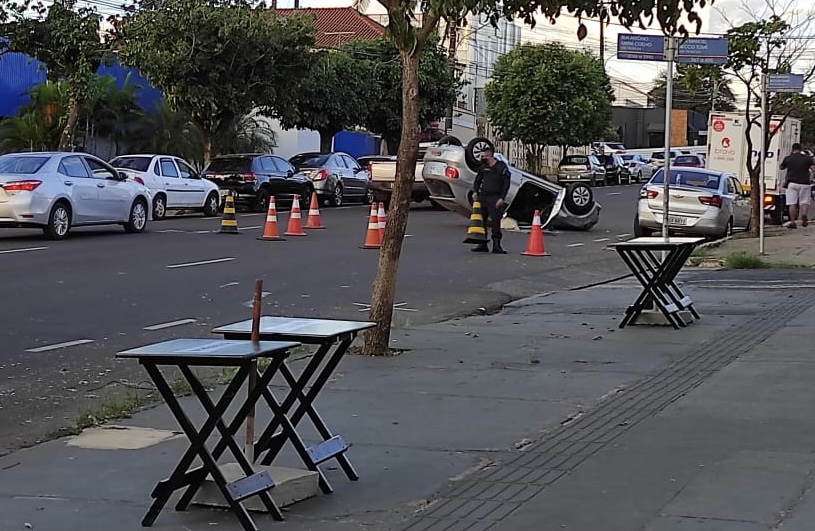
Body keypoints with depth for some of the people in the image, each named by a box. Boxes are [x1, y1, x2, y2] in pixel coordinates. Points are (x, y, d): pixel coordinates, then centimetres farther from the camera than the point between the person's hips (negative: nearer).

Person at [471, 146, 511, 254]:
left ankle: (496, 246, -5)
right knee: (481, 221, 6)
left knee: (495, 222, -9)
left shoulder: (502, 167, -5)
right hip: (483, 197, 6)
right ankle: (482, 245, 14)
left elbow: (506, 184, -7)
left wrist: (502, 198, -14)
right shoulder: (483, 167, 12)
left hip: (495, 199, -6)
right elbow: (477, 180, 21)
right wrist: (475, 191, 3)